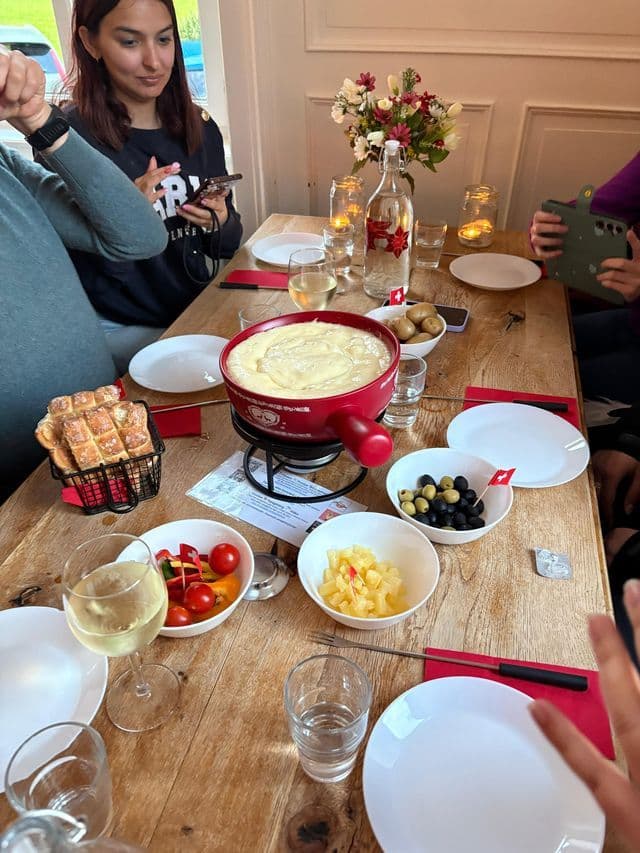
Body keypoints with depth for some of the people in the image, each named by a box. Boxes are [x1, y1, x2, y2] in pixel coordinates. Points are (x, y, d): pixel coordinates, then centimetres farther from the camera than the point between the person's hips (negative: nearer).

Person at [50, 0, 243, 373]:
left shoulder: (200, 127, 4)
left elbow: (228, 244, 13)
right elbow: (74, 281, -12)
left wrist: (221, 223, -9)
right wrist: (122, 221, -27)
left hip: (200, 309, 6)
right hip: (122, 329, -5)